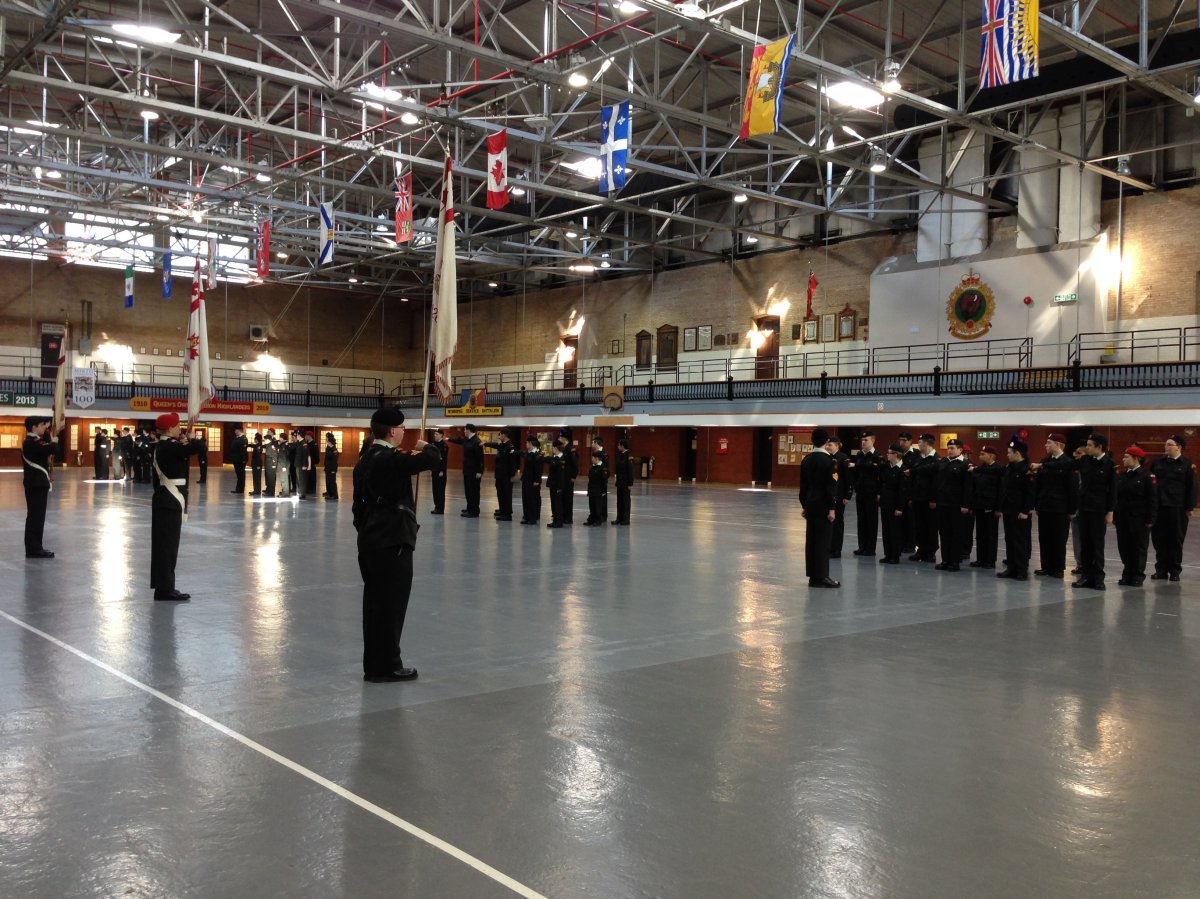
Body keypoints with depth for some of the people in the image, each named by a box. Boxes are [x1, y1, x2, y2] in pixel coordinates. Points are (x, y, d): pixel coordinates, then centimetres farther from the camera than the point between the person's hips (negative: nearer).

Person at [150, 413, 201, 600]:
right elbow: (196, 447, -24)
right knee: (169, 545, -5)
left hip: (164, 501, 10)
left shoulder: (162, 446, 13)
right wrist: (190, 437, -8)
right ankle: (165, 589, -1)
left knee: (163, 544, 13)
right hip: (170, 502, -10)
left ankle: (162, 586, 20)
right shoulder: (169, 447, -18)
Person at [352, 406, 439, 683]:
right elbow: (432, 459, -21)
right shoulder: (391, 459, -17)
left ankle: (373, 664, 23)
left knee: (374, 603, 14)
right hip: (392, 542, -9)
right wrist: (425, 446, 1)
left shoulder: (365, 460, 11)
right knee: (391, 605, 0)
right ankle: (386, 667, 7)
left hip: (370, 541, 9)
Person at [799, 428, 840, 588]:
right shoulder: (829, 460, -13)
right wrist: (832, 508, -13)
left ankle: (813, 575, 14)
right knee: (822, 540, -3)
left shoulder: (806, 459, 7)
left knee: (811, 539, 9)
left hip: (810, 504, 7)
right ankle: (821, 576, -1)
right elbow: (831, 486, -15)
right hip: (823, 505, -7)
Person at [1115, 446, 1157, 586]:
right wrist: (1114, 514, 8)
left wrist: (1150, 519, -13)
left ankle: (1138, 576, 10)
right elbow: (1116, 496, 12)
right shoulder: (1121, 476, 9)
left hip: (1139, 519, -6)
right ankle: (1127, 575, 17)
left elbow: (1152, 499, -10)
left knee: (1139, 547, 3)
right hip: (1122, 518, 6)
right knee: (1124, 547, 8)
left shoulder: (1146, 476, -9)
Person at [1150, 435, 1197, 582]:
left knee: (1176, 540, 4)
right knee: (1159, 539, 6)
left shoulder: (1187, 465, -3)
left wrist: (1190, 507, -8)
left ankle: (1175, 570, 14)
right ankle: (1161, 569, 15)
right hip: (1158, 507, 4)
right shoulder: (1158, 463, 8)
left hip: (1177, 508, -4)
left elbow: (1192, 487, -5)